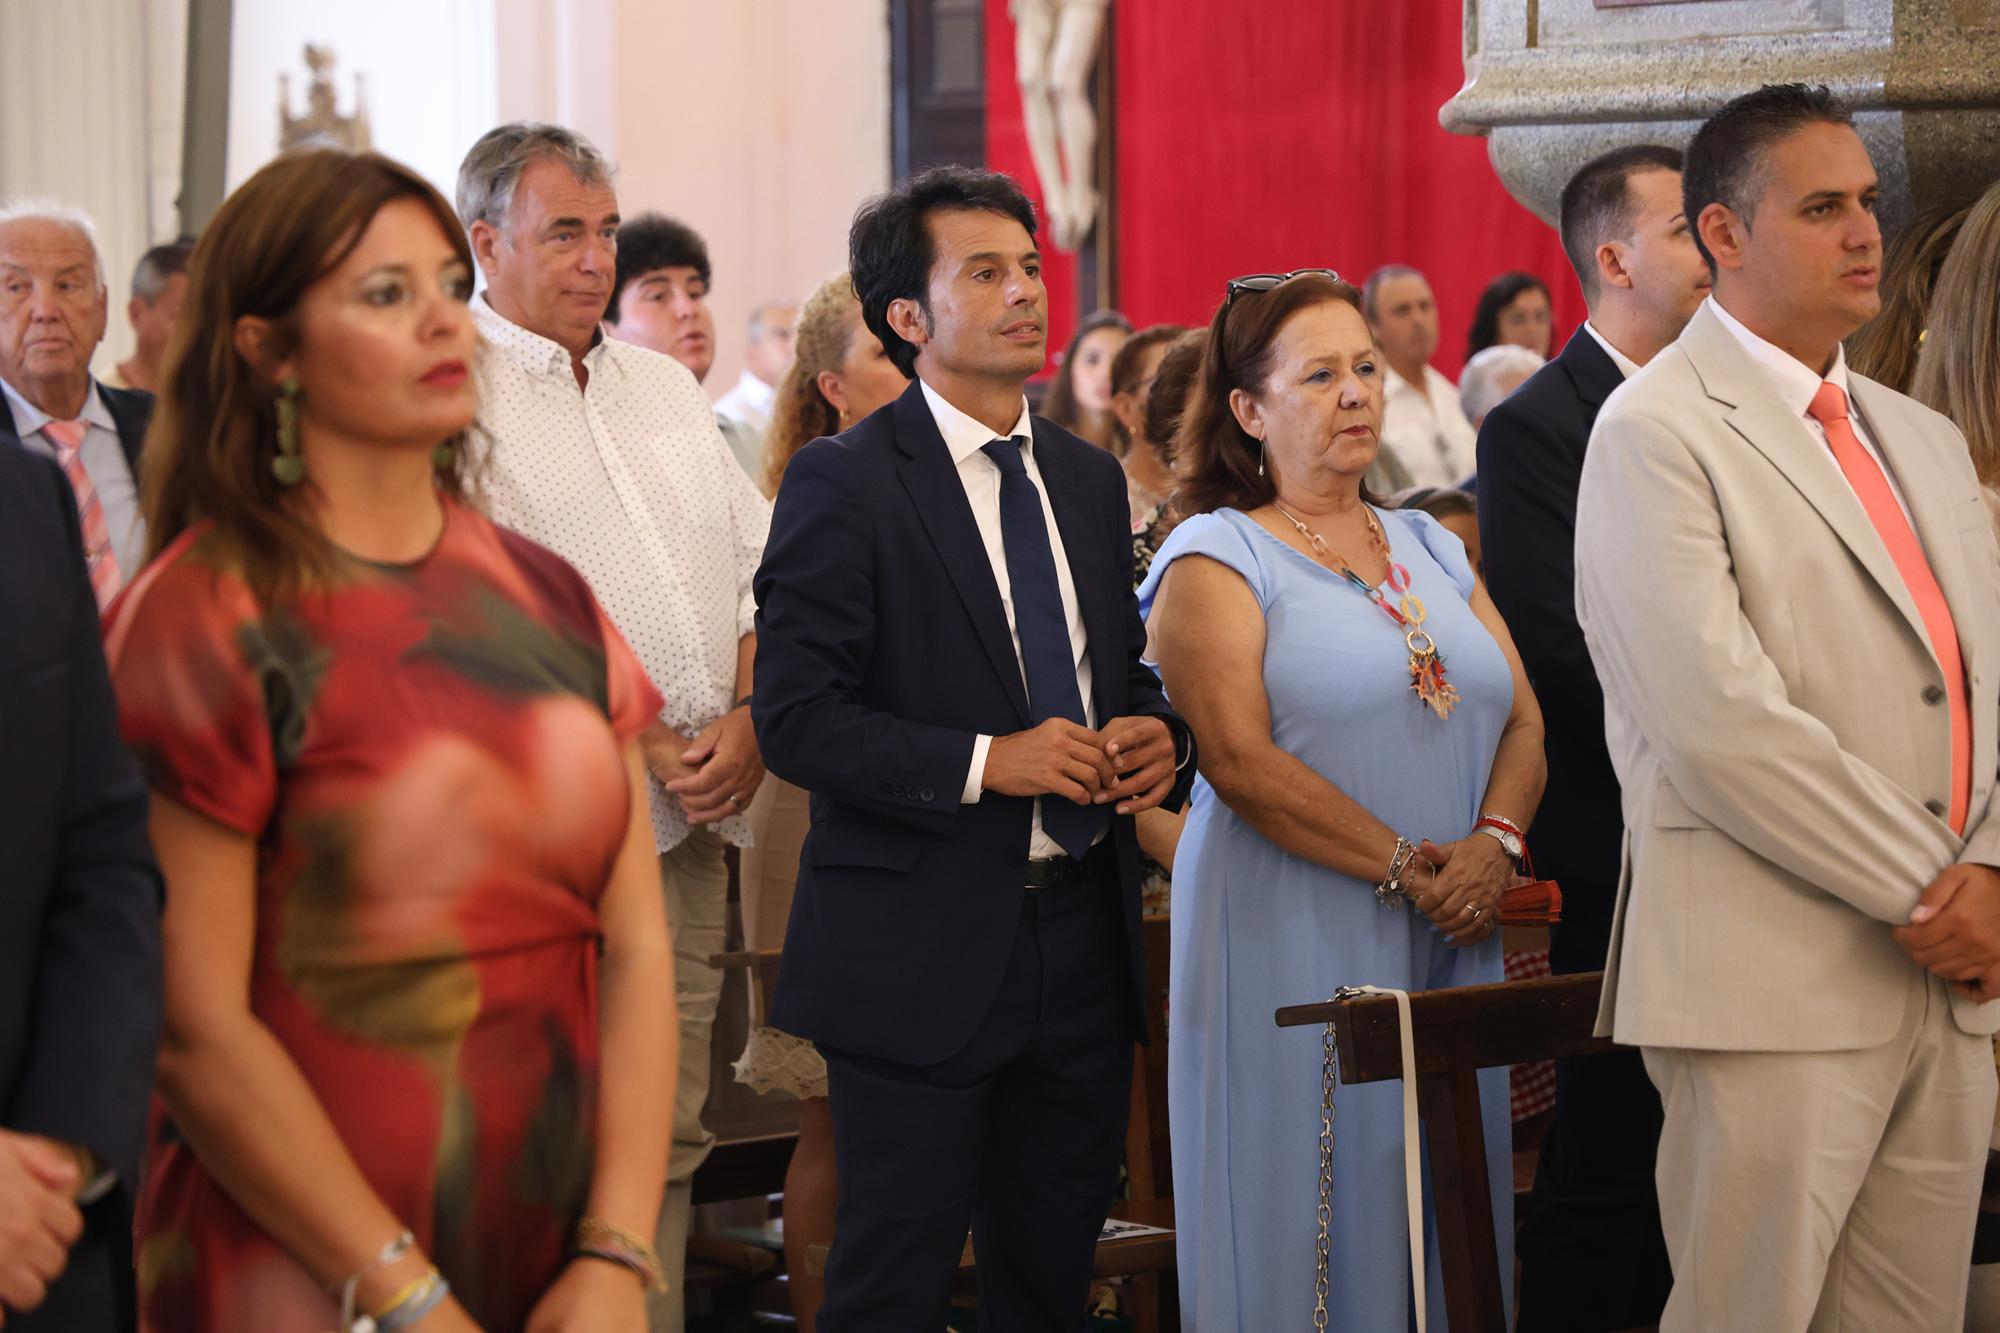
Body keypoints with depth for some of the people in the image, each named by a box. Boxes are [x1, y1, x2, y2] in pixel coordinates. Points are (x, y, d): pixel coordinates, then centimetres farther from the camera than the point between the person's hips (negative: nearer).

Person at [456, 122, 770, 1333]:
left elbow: (760, 571, 15)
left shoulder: (664, 385, 18)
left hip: (695, 823, 6)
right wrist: (646, 749, -14)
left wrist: (750, 723, -2)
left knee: (665, 1139, 9)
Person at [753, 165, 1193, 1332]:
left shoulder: (1091, 480, 13)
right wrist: (984, 762, -23)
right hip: (923, 951, -6)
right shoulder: (845, 483, -8)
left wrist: (1161, 735, -1)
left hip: (1082, 931, 6)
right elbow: (796, 718, -14)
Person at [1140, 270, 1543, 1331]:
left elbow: (1521, 719, 10)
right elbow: (1241, 760, -13)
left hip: (1450, 940, 6)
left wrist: (1493, 843, -10)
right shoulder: (1216, 559, -2)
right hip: (1296, 942, -5)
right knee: (1318, 1213, -3)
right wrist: (1405, 865, -17)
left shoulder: (1430, 549, 17)